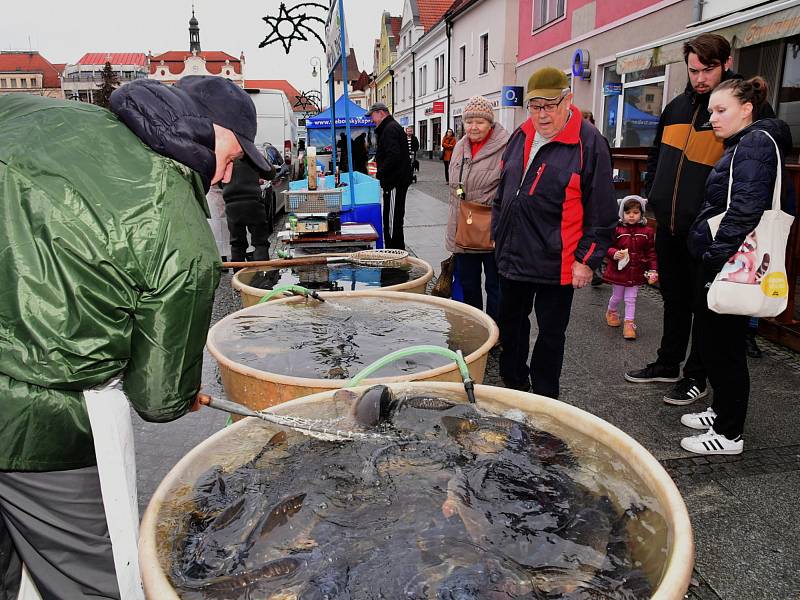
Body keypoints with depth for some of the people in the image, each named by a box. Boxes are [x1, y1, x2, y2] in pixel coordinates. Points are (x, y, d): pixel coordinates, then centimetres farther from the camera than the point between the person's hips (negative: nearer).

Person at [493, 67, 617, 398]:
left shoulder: (589, 142, -11)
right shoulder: (521, 136, 8)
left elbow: (601, 210, -12)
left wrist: (587, 259, -13)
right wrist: (498, 233, 18)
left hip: (556, 263, -6)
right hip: (512, 257, 7)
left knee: (551, 334, 8)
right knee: (510, 324, 19)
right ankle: (513, 385, 37)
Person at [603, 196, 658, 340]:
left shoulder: (647, 231, -2)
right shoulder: (616, 229, -10)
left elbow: (651, 252, 2)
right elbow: (607, 246, -6)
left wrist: (653, 270, -3)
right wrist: (614, 254, -26)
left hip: (636, 272, 1)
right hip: (619, 270, -1)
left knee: (631, 299, 6)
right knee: (617, 296, 16)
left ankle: (629, 324, 14)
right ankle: (611, 312, 44)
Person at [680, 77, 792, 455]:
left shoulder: (756, 143, -12)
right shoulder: (743, 144, 18)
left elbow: (745, 211, -24)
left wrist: (716, 256, -23)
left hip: (728, 267, -10)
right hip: (720, 263, 10)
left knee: (723, 349, -1)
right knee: (714, 344, 18)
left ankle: (729, 435, 12)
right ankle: (721, 412, 33)